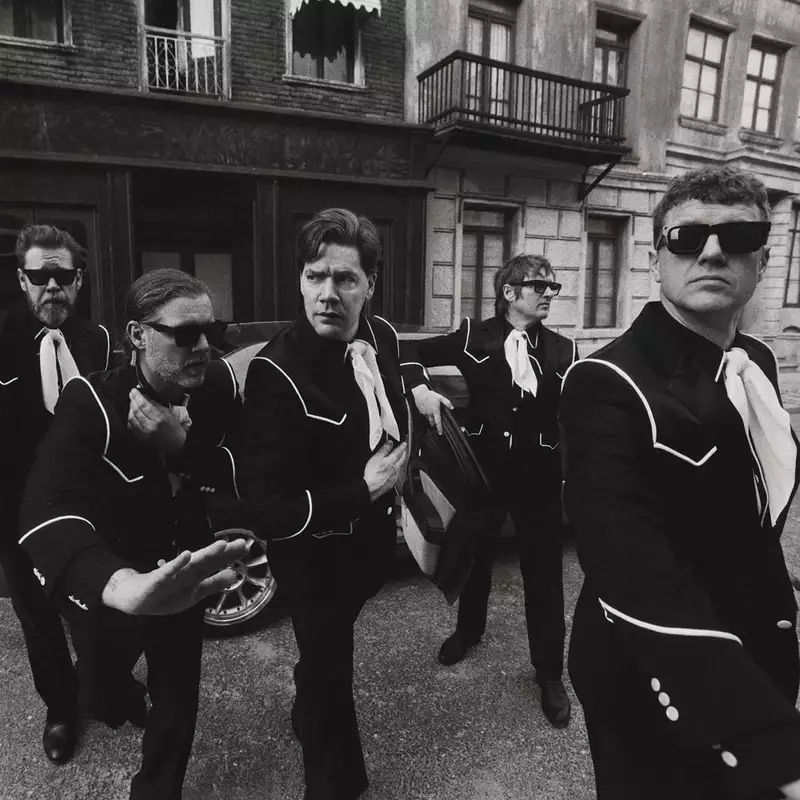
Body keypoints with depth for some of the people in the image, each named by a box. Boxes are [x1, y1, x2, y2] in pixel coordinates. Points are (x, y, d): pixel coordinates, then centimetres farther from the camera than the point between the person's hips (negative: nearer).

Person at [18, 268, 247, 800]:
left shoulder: (221, 387, -15)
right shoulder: (91, 402, -27)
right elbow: (49, 511, -43)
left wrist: (179, 443, -33)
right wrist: (125, 586, -63)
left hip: (183, 577, 2)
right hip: (113, 587, -1)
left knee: (179, 702, 10)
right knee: (105, 679, 25)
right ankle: (104, 688, 63)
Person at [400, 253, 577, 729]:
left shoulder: (563, 351, 0)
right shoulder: (474, 337, -4)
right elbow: (411, 352, -2)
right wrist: (420, 387, -18)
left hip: (538, 474, 0)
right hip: (483, 466, 0)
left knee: (544, 572, 7)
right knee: (476, 554, 20)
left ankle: (550, 674, 27)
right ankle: (469, 631, 49)